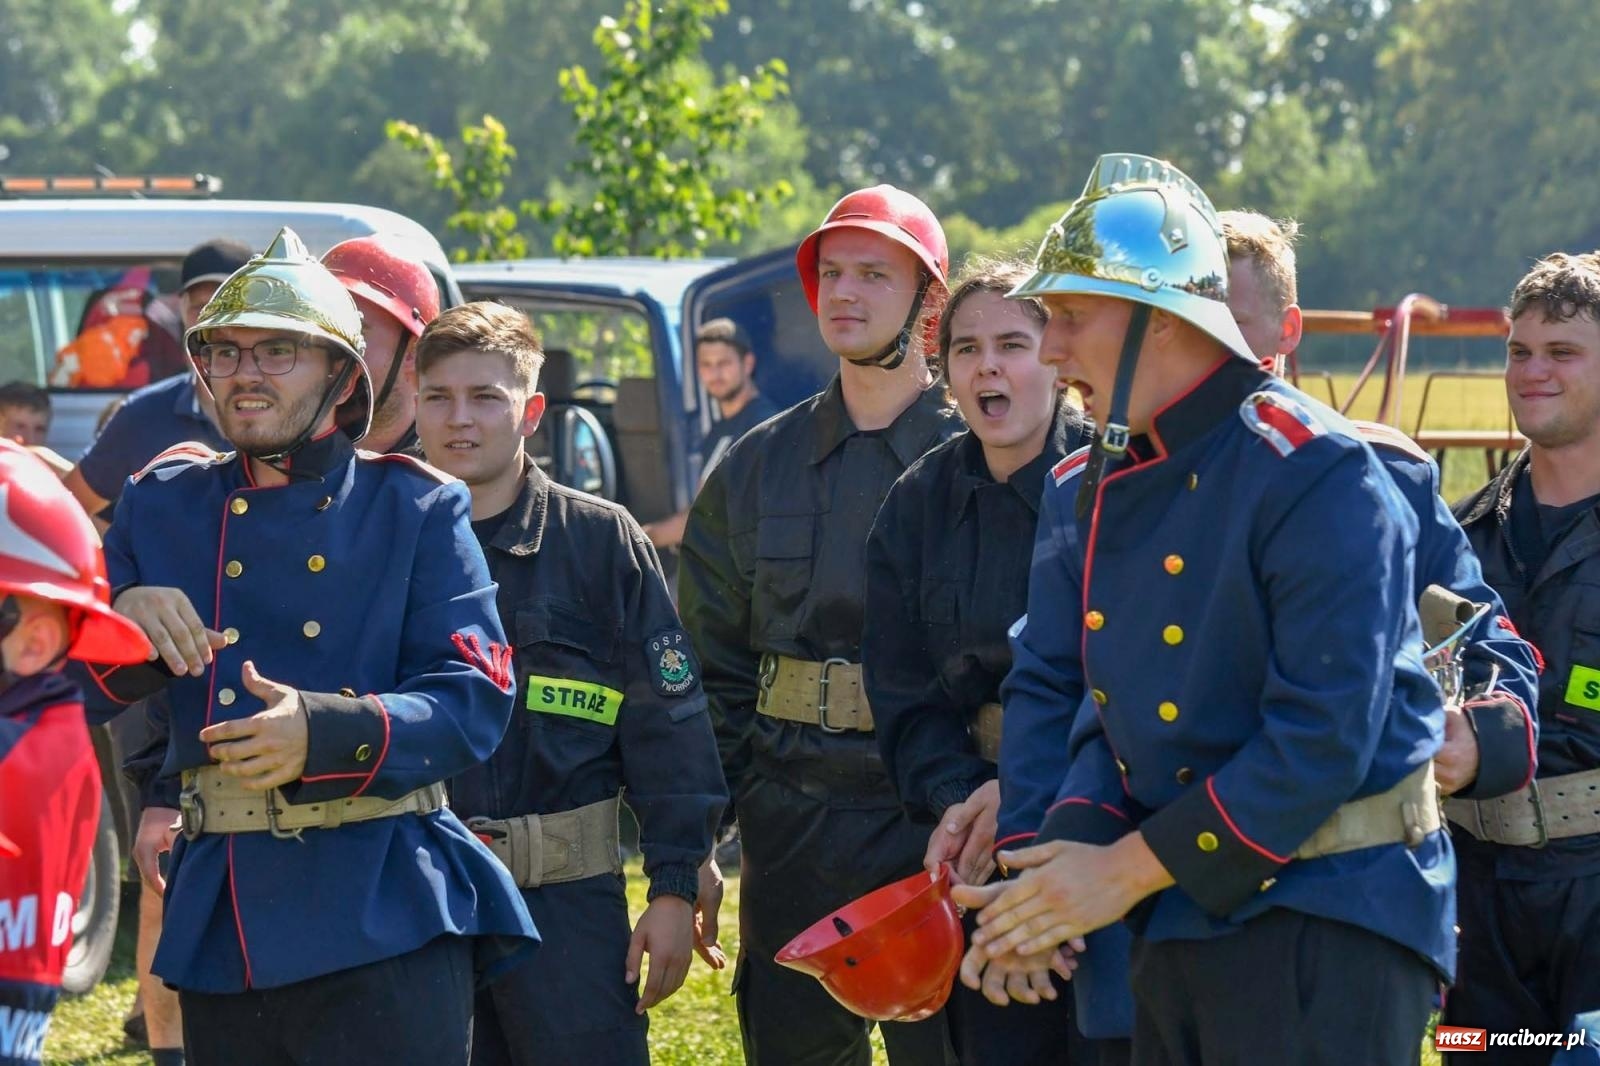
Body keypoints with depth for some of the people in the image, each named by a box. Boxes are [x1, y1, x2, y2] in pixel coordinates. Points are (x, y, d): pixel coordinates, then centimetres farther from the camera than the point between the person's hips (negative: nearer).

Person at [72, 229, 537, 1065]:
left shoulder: (418, 508, 3)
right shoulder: (162, 502, 12)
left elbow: (474, 703, -7)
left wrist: (323, 735, -23)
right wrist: (123, 623, -12)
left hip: (381, 928, -3)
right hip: (217, 925, 3)